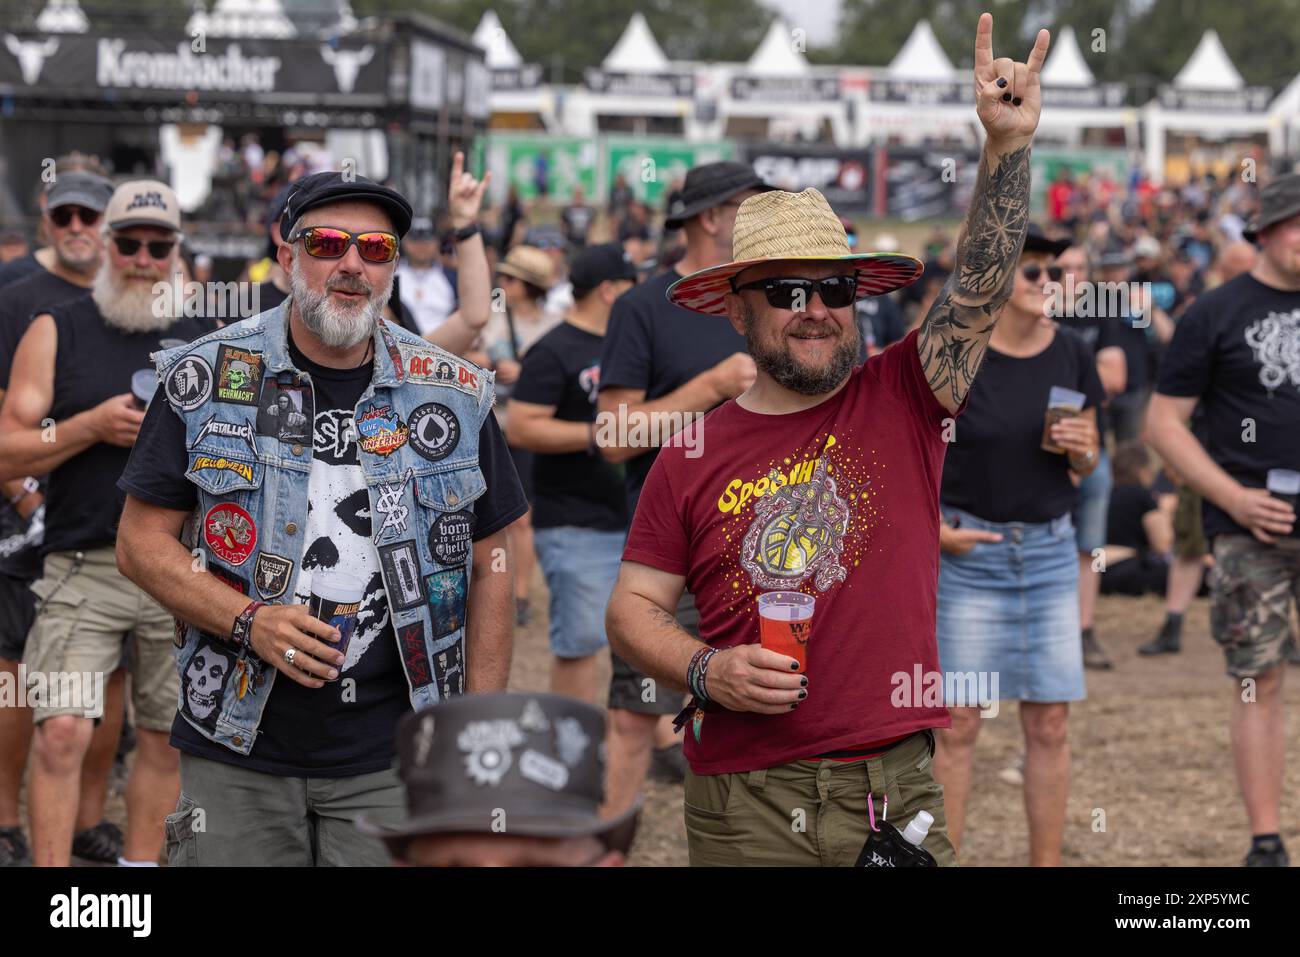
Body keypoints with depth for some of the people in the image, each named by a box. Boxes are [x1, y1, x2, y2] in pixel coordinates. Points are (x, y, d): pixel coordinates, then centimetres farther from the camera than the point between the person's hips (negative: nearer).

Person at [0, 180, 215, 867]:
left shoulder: (205, 340, 11)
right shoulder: (57, 331, 4)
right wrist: (91, 426, -14)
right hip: (84, 572, -3)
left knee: (163, 738, 8)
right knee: (62, 730, -13)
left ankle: (141, 863, 21)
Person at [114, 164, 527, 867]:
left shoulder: (452, 395, 4)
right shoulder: (205, 379, 0)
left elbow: (489, 565, 9)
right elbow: (142, 542, 1)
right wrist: (248, 621, -14)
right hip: (236, 756, -1)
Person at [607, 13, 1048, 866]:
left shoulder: (902, 399, 4)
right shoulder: (694, 453, 4)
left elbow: (981, 292, -8)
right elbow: (633, 608, 7)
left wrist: (1008, 146, -19)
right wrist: (705, 672, -11)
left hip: (899, 794, 0)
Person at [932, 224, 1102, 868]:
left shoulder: (1071, 356, 2)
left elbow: (1087, 462, 13)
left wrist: (1082, 448, -9)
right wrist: (931, 527, -10)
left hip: (1049, 552, 4)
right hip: (968, 553, -4)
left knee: (1049, 725, 5)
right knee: (959, 723, 0)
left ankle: (1047, 862, 15)